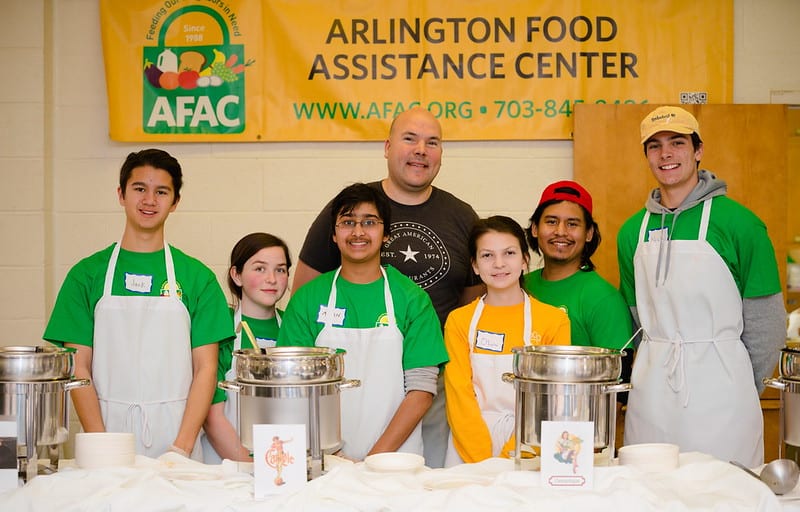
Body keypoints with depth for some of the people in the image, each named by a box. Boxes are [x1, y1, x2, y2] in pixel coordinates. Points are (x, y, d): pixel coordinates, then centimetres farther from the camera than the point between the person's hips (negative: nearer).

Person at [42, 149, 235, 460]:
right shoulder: (87, 274, 6)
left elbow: (205, 368, 3)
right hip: (108, 428, 0)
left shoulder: (198, 277, 6)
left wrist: (181, 448, -9)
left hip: (176, 437, 0)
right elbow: (79, 367, 2)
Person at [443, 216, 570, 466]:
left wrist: (512, 457, -10)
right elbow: (458, 397, 1)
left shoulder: (554, 320, 2)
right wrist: (483, 461, -10)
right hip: (469, 455, 1)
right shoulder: (459, 321, 6)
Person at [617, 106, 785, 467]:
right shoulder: (633, 231, 9)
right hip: (650, 389, 4)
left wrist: (744, 389, 2)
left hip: (718, 383, -4)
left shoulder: (737, 222, -5)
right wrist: (657, 372, 9)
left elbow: (765, 321, -2)